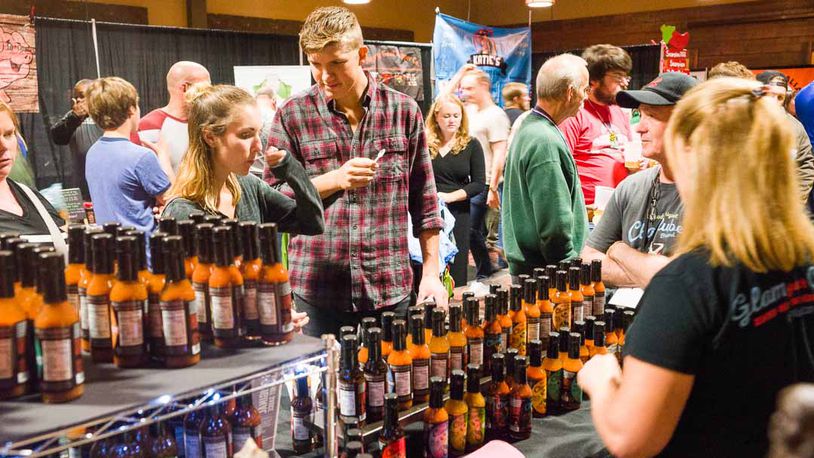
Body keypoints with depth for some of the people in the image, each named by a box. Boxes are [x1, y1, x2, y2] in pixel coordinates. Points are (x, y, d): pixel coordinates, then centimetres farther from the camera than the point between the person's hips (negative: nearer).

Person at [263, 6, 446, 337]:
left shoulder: (404, 110, 3)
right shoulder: (293, 115, 0)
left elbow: (424, 201, 7)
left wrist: (431, 274, 3)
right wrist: (334, 180, -13)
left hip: (390, 289, 1)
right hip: (317, 291, -1)